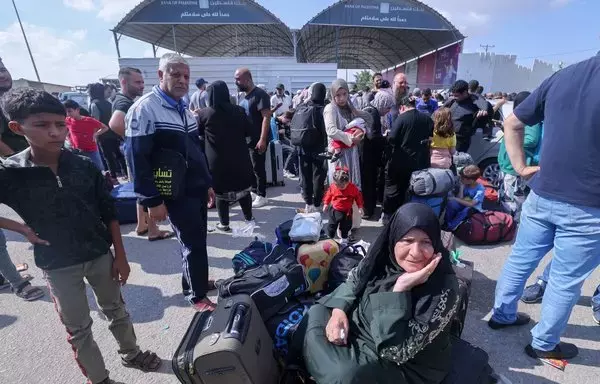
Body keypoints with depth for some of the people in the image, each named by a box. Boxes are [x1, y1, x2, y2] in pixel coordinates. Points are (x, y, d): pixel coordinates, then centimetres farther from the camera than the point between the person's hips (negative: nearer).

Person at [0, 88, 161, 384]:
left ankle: (131, 354, 44)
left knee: (116, 310, 20)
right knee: (78, 329, 15)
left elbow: (109, 214, -3)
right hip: (57, 265, -1)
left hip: (101, 254, 2)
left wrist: (120, 256, -2)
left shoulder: (84, 166, -9)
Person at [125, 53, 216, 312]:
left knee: (197, 241, 16)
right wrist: (152, 200, -18)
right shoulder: (144, 109, -13)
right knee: (194, 244, 0)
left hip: (197, 188, 8)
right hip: (176, 194, -8)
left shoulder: (184, 109, 14)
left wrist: (208, 183, 18)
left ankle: (197, 281, 35)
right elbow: (137, 159, -17)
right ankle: (196, 294, 19)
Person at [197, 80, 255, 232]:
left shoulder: (204, 114, -8)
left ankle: (224, 223, 16)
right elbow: (248, 131, 5)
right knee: (243, 187, 14)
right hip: (239, 158, 2)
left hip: (217, 160, -1)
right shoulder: (238, 111, -5)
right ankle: (249, 218, 25)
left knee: (221, 190, 10)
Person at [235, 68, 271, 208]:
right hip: (246, 139, 8)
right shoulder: (245, 96, 12)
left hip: (257, 140, -8)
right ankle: (254, 192, 28)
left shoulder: (260, 94, -13)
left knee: (258, 168, -1)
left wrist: (262, 139, -26)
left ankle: (262, 196, 10)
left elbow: (266, 117, -20)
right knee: (250, 167, 14)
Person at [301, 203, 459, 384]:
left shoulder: (444, 288, -30)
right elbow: (353, 281, 5)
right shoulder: (383, 254, -14)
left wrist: (401, 288, -38)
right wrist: (338, 311, -13)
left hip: (407, 366, -5)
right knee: (315, 314, 3)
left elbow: (395, 350, -31)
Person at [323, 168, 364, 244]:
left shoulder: (353, 188, -16)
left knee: (345, 226, 15)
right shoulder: (332, 187, -14)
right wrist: (326, 204, 5)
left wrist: (360, 207, -4)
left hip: (346, 211, 0)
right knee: (331, 225, 9)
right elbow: (328, 195, 3)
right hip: (334, 210, 0)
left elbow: (358, 196, -4)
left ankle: (344, 239, 37)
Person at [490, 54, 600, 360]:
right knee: (566, 280, 12)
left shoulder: (561, 76, 2)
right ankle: (544, 344, 29)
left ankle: (502, 314, 35)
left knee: (520, 259, 18)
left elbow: (512, 123, 7)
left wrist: (521, 168, 6)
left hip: (541, 196, 5)